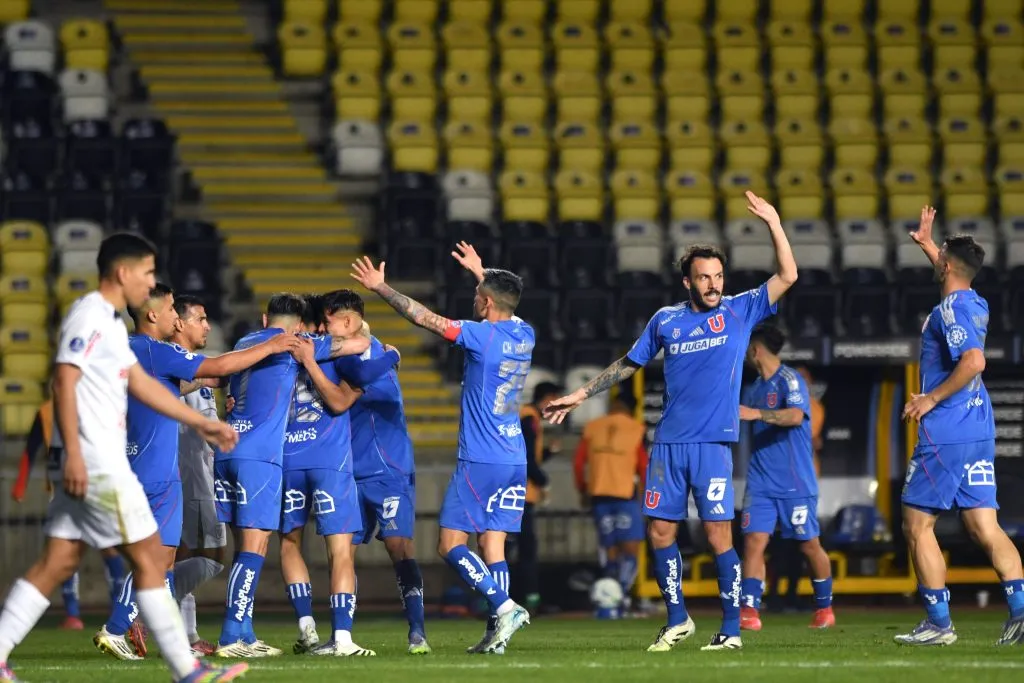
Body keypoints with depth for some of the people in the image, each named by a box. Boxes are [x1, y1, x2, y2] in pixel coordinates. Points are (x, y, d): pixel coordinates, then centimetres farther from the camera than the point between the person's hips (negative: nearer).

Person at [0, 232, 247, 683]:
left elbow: (141, 383, 26)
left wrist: (201, 422, 28)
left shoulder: (109, 322, 19)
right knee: (149, 558, -6)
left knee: (58, 562, 7)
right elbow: (64, 380, -20)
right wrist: (73, 453, -26)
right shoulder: (89, 317, -12)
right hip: (95, 463, -10)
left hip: (97, 462, 10)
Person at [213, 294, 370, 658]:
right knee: (254, 546, -8)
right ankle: (232, 636, -14)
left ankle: (243, 633, 11)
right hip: (259, 456, -7)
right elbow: (359, 344, 3)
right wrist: (373, 343, 26)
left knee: (246, 544, 11)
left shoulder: (245, 343, 19)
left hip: (226, 452, 7)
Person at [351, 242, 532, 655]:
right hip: (514, 461, 7)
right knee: (493, 545, 5)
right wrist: (480, 273, 44)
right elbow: (504, 308, 32)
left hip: (479, 461, -7)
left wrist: (380, 288, 1)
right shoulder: (524, 335, 8)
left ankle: (505, 607, -16)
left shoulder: (482, 335, -13)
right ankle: (497, 633, -3)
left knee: (451, 544, -2)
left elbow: (424, 318, -9)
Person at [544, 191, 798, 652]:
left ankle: (732, 630, -1)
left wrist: (773, 224, -13)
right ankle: (677, 620, 18)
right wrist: (581, 395, 21)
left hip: (714, 442, -3)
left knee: (718, 534, -8)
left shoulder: (739, 311, 3)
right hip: (669, 442, 3)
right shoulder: (665, 320, 10)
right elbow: (628, 364, 22)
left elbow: (787, 276, -5)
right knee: (660, 531, 3)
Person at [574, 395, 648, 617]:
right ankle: (622, 594, -19)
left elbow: (578, 463, 9)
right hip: (625, 494, -3)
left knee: (610, 548, 11)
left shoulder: (591, 427, 9)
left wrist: (583, 491, 20)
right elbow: (643, 467, -1)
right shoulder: (637, 430, 0)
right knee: (630, 547, -1)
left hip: (598, 494, 3)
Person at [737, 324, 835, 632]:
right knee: (753, 540, -9)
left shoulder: (789, 379, -9)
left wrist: (757, 413, -39)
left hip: (795, 482, -6)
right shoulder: (756, 387, 15)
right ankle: (749, 612, -15)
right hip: (761, 482, 6)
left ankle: (824, 609, 22)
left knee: (809, 545, 4)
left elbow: (796, 416, -29)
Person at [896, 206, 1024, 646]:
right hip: (978, 432, 8)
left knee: (917, 525, 0)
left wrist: (932, 399, -19)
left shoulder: (950, 309, -13)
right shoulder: (976, 305, 14)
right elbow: (952, 271, 39)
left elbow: (974, 361, -27)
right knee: (984, 526, 4)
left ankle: (939, 623, -2)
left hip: (945, 433, -8)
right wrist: (927, 242, 46)